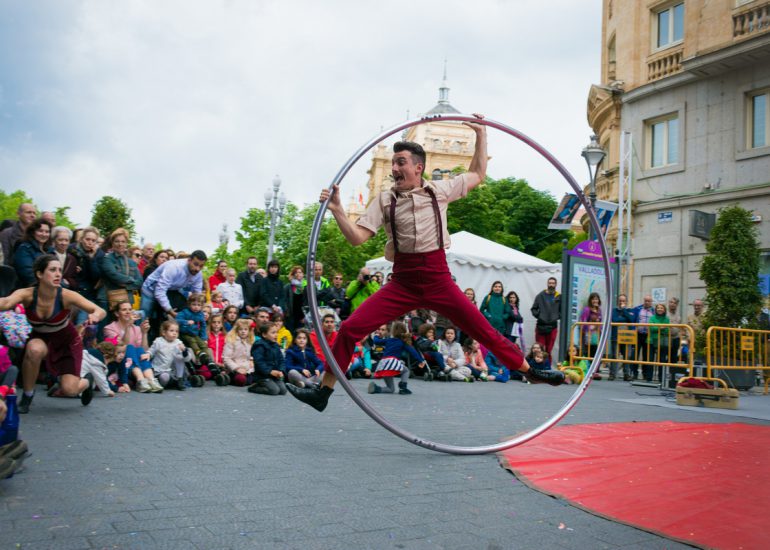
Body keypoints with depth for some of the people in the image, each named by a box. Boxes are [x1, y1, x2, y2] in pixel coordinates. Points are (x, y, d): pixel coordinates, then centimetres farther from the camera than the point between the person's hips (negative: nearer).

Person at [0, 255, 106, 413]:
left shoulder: (66, 296, -27)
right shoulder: (26, 294, -25)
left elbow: (101, 311, -32)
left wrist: (95, 316, -56)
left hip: (68, 342, -1)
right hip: (41, 339, 1)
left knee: (69, 390, -15)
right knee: (35, 349, -35)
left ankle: (87, 382, 25)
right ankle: (27, 396, -9)